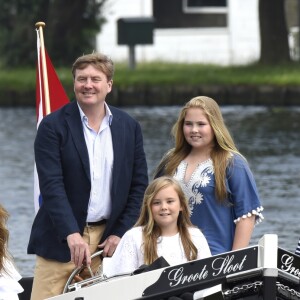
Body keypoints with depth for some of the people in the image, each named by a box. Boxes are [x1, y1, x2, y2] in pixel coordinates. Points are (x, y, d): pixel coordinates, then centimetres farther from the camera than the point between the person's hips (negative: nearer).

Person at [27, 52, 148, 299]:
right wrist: (72, 234, -23)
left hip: (108, 240, 3)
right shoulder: (53, 126, -3)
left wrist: (120, 233, 0)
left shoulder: (130, 127, 8)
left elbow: (139, 185, 11)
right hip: (61, 241, -2)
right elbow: (51, 185, -12)